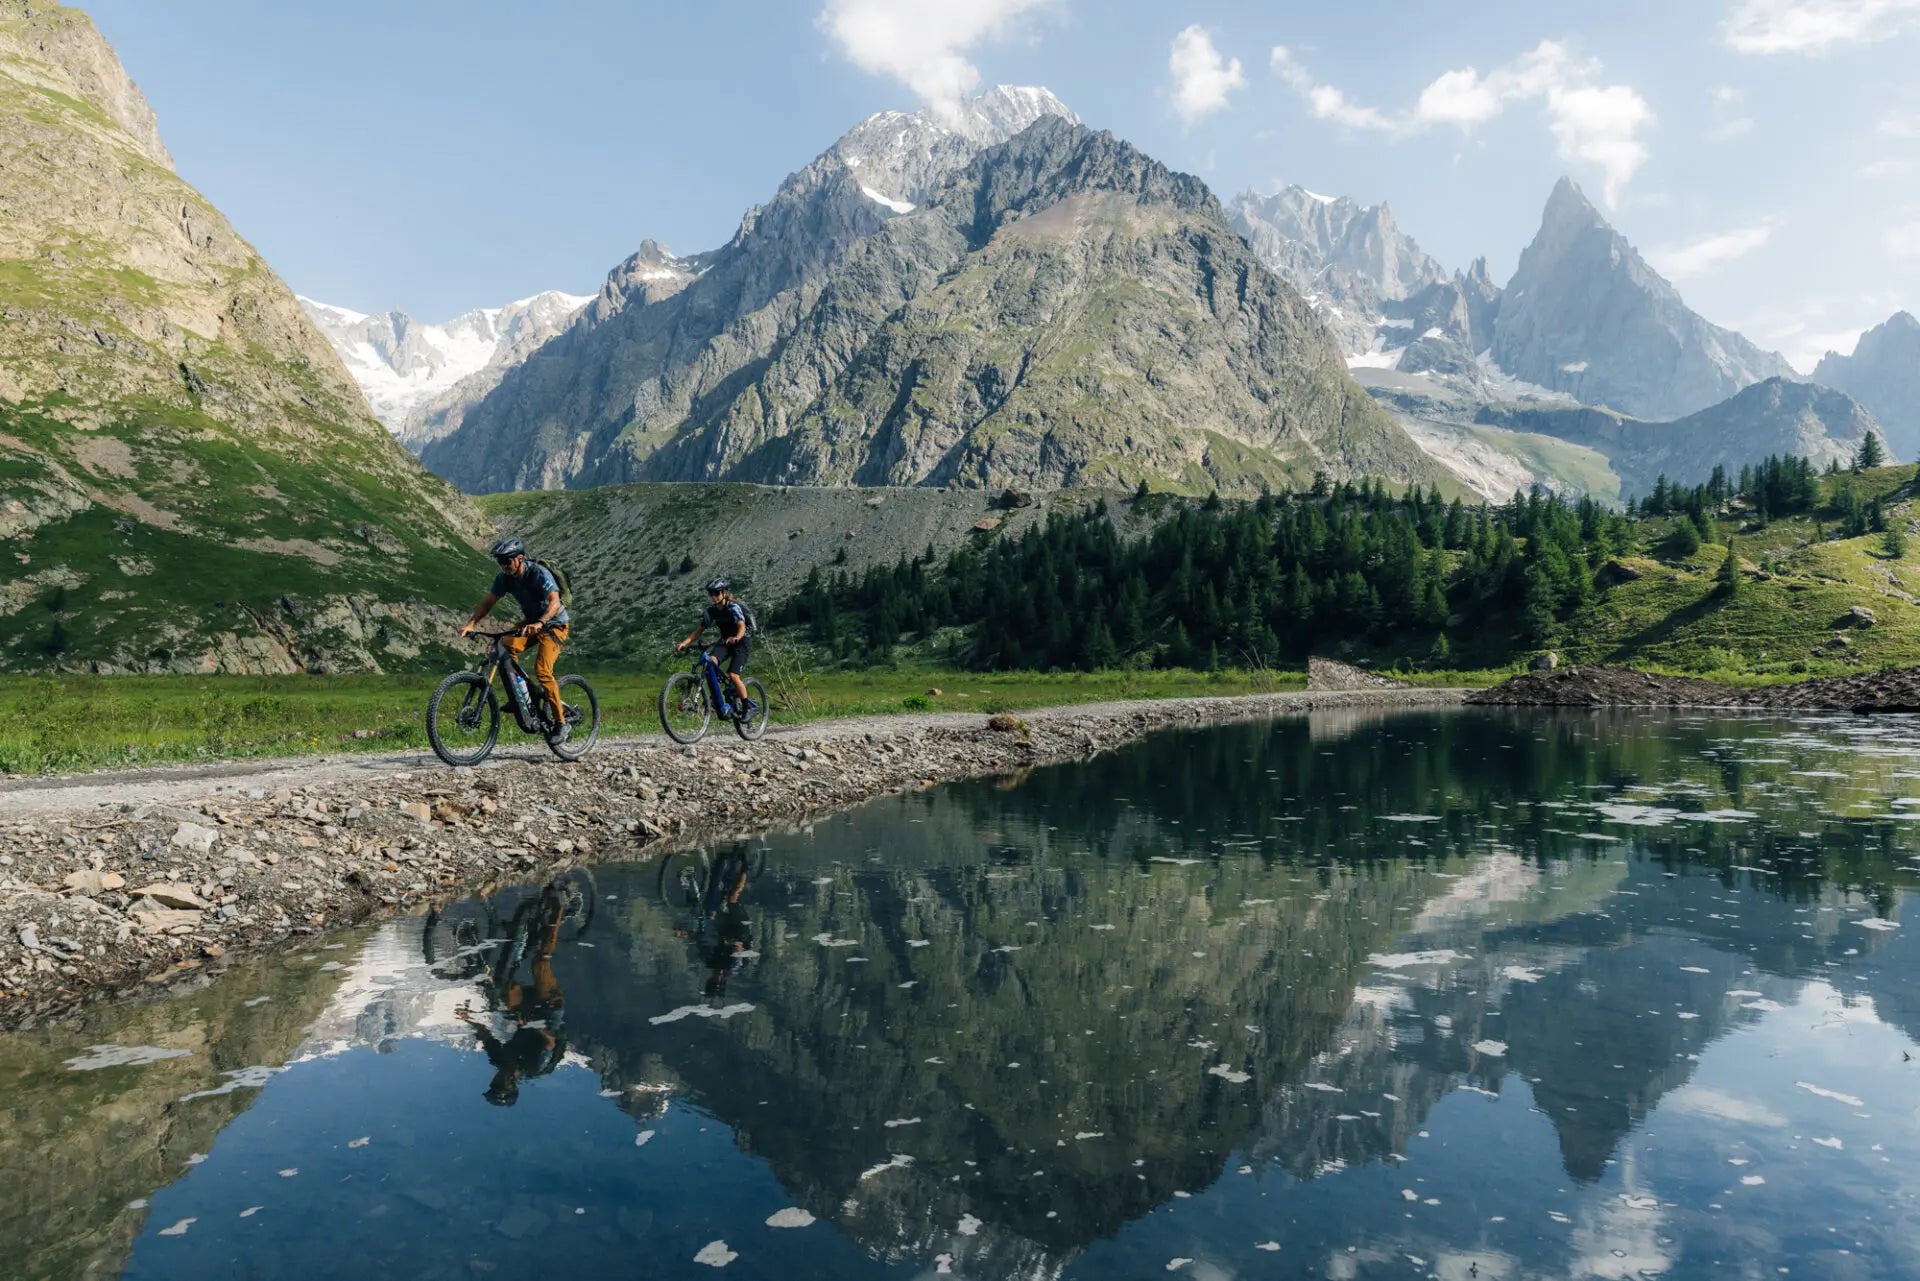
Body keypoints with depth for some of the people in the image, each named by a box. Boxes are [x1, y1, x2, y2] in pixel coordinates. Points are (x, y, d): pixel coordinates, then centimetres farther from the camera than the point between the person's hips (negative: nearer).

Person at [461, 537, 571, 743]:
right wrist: (471, 623, -25)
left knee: (542, 670, -22)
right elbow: (487, 602, -8)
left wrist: (540, 623, -55)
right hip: (530, 621, 6)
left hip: (554, 622, -6)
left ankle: (560, 722, -12)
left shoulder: (539, 573, -26)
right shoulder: (504, 578, -8)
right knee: (506, 647, -24)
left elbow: (554, 601, -38)